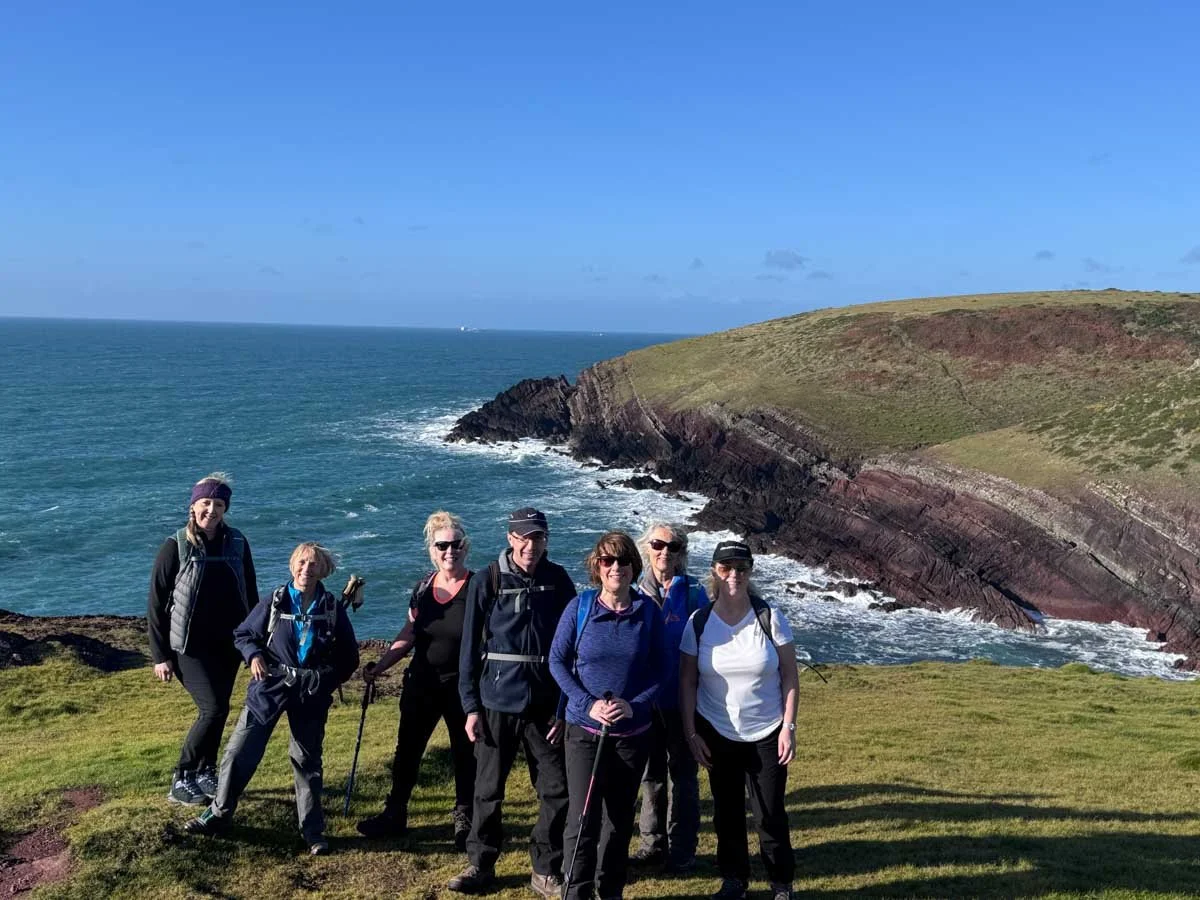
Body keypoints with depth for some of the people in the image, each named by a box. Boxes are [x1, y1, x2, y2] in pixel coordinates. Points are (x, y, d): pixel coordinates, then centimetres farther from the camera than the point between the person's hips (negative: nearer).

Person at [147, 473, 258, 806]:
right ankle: (180, 780, 2)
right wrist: (160, 656, -8)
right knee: (213, 709, -14)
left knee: (217, 710, 10)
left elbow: (250, 594, 10)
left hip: (228, 645, 4)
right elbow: (156, 604, -7)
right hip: (190, 647, -4)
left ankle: (206, 774, 29)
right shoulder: (176, 547, -10)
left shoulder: (237, 543, 1)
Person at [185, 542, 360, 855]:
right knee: (239, 752, 1)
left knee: (307, 760, 8)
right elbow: (243, 634, 6)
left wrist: (327, 682, -4)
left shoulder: (332, 608, -4)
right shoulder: (275, 601, -4)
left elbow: (349, 657, 5)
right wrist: (254, 656, -12)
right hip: (270, 688, 0)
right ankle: (219, 814, 21)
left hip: (310, 696, 0)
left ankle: (313, 831, 19)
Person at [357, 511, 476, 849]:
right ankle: (394, 815, 31)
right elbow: (409, 634, 10)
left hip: (462, 688, -5)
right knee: (406, 749, 15)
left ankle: (464, 822, 25)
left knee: (465, 755, 8)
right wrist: (379, 666, 4)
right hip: (421, 684, 5)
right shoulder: (424, 586, 1)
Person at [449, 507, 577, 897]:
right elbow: (469, 648, -1)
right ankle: (481, 865, 25)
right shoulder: (487, 582, -4)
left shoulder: (559, 581, 0)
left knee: (557, 791, 4)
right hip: (496, 702, -1)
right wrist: (471, 707, -4)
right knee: (488, 790, 8)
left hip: (545, 704, 1)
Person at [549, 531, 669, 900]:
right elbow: (557, 660, -2)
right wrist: (588, 703, -14)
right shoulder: (579, 607, -7)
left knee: (620, 816, 13)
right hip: (585, 729, -2)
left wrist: (635, 704, -14)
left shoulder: (648, 611, -4)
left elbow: (662, 666, 1)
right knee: (582, 816, -4)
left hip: (633, 731, 2)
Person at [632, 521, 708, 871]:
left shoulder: (693, 592, -4)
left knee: (682, 773, 6)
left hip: (682, 697, -3)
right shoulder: (636, 591, 3)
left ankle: (682, 849, 15)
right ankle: (653, 841, 25)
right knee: (651, 773, 13)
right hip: (644, 697, 3)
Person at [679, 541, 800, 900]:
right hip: (717, 734, 1)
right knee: (727, 812, 13)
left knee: (770, 815, 3)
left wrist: (789, 727, -9)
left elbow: (790, 677, -4)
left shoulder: (770, 618, -9)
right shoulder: (698, 622, -7)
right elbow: (687, 682, -1)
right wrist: (691, 734, -4)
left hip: (767, 735, -1)